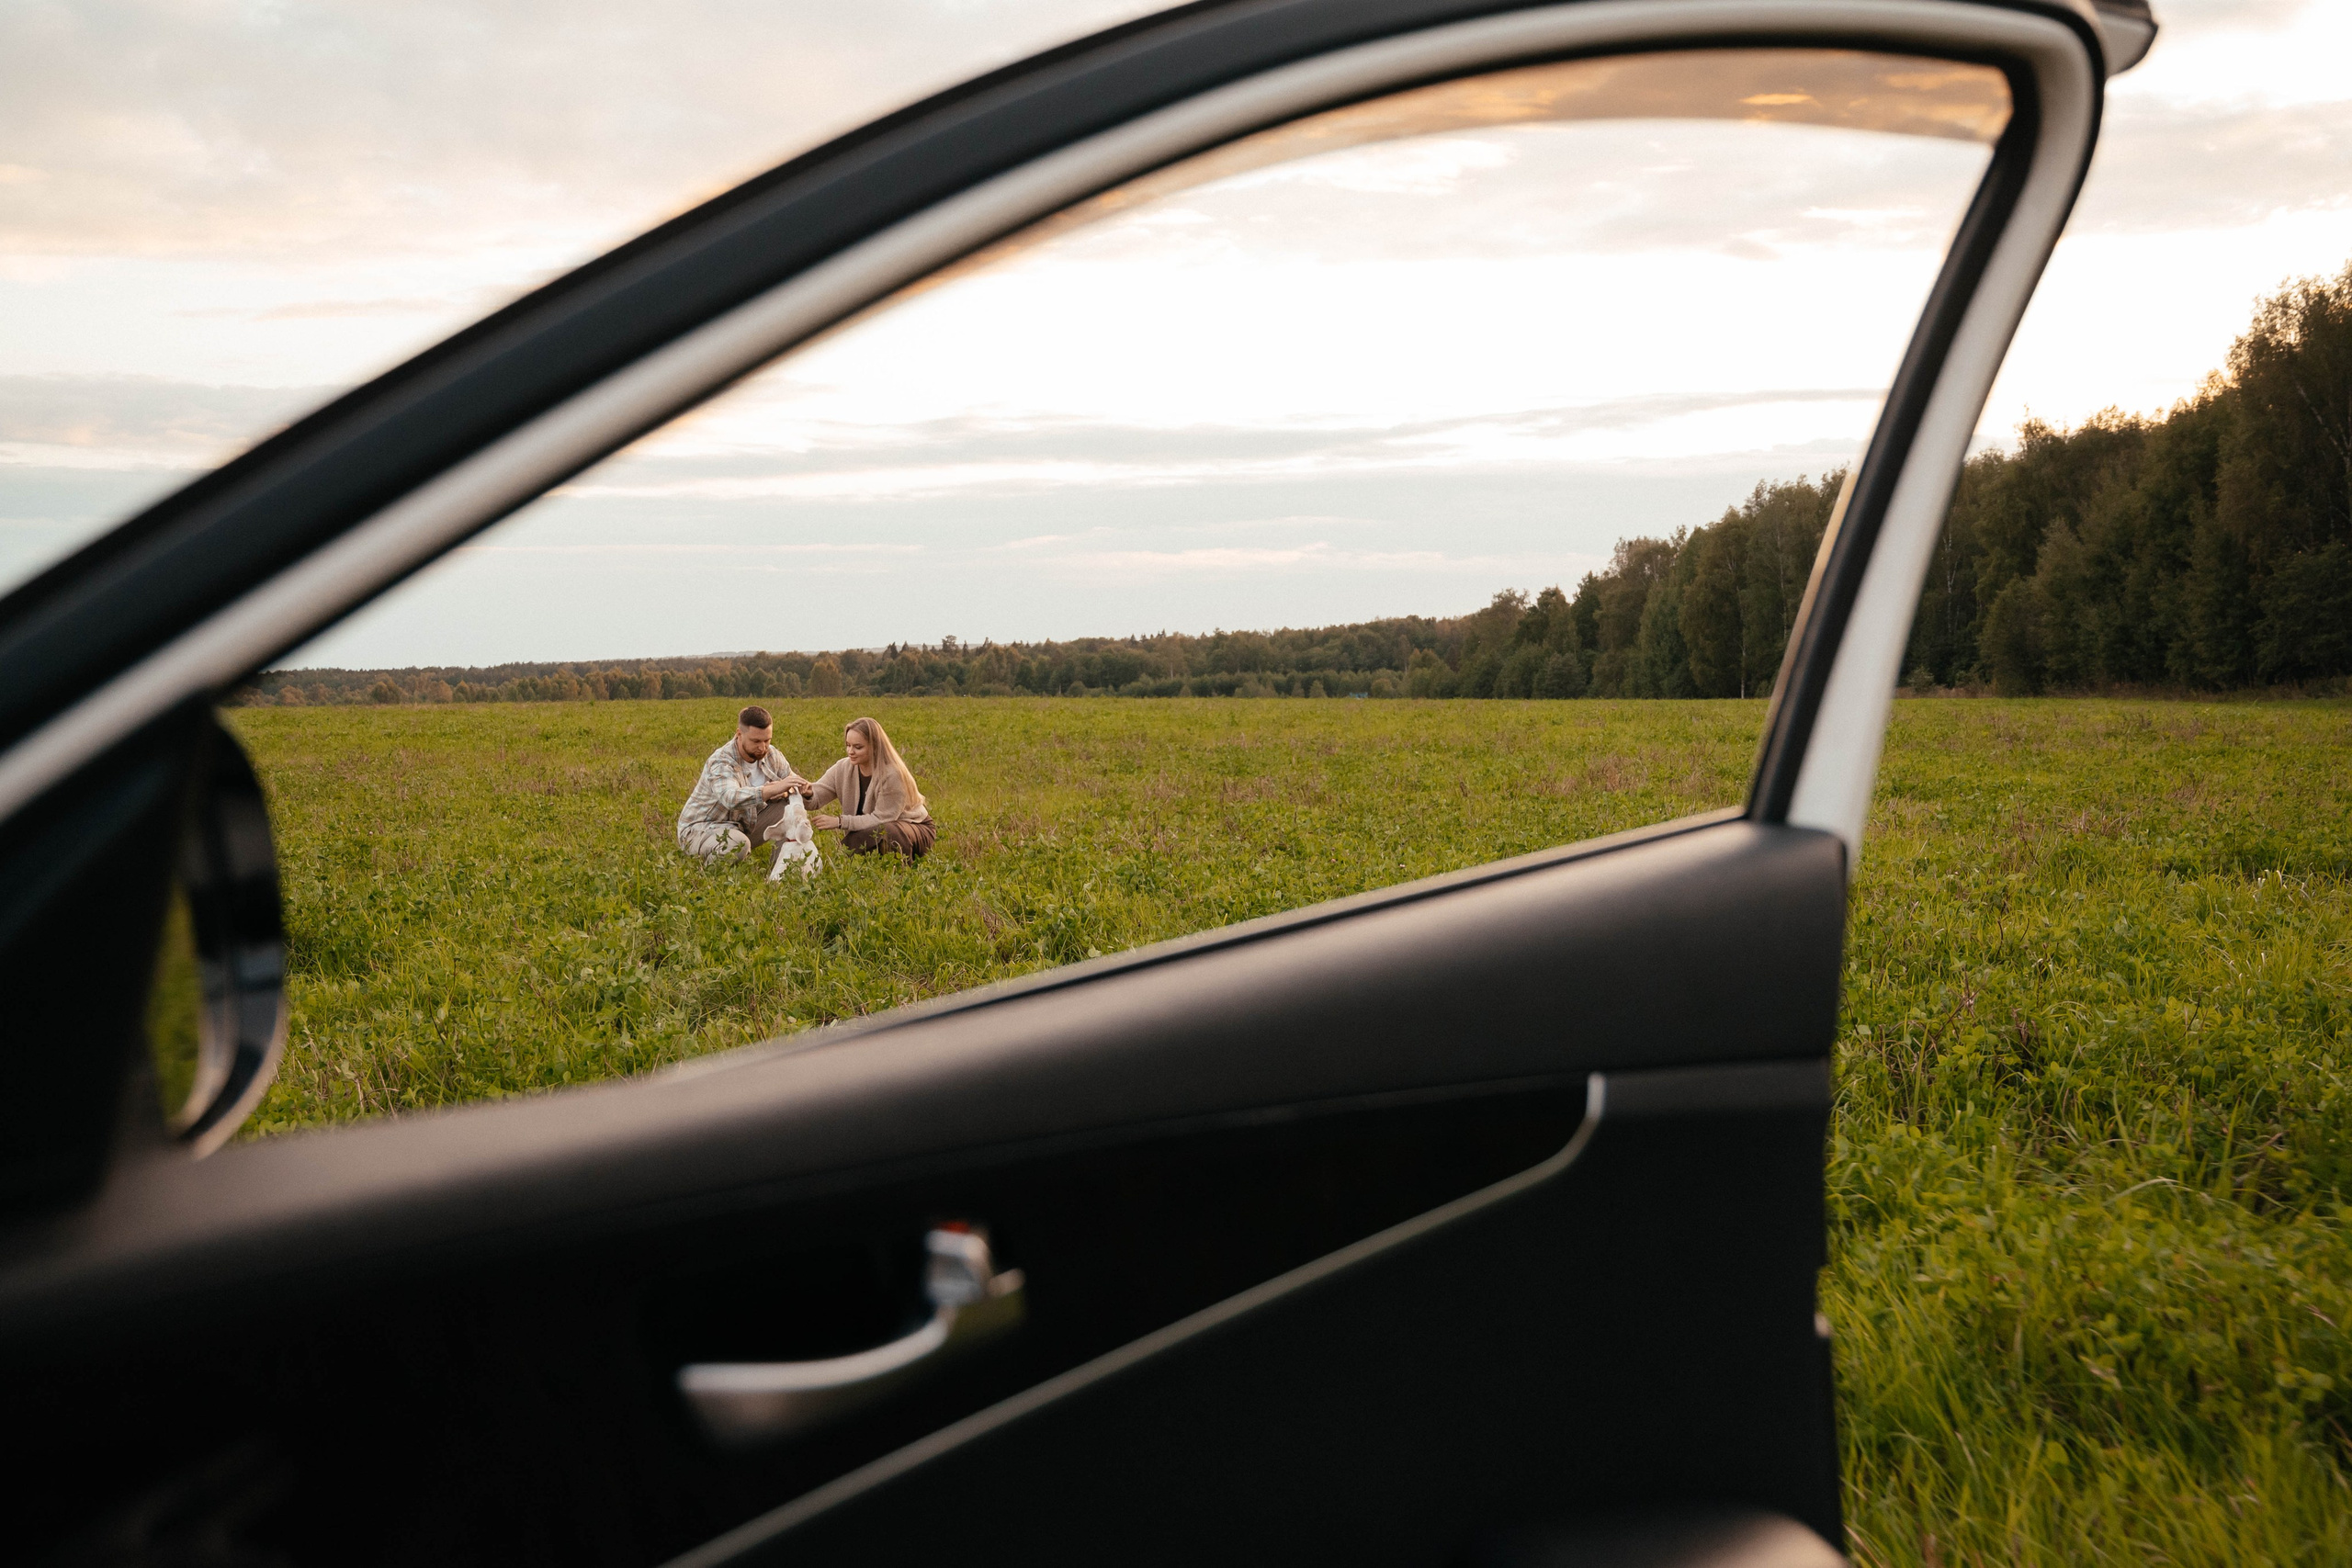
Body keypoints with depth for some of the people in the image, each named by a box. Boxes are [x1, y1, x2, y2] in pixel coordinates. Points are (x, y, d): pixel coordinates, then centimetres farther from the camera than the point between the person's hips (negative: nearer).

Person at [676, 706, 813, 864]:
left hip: (744, 827, 7)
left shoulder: (771, 755, -5)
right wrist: (774, 789, -58)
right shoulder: (721, 763, -26)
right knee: (738, 844, -39)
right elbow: (731, 798, -47)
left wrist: (786, 792, -29)